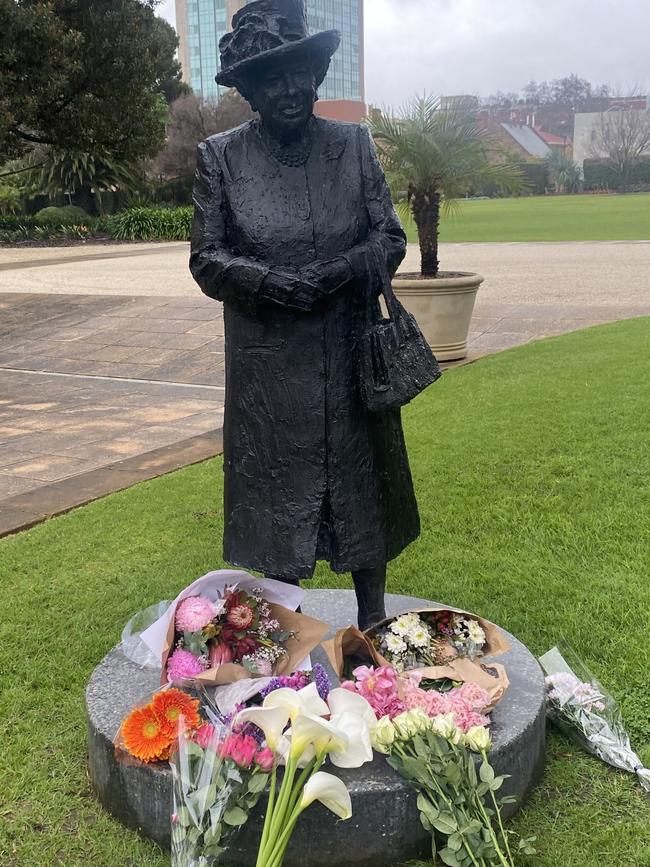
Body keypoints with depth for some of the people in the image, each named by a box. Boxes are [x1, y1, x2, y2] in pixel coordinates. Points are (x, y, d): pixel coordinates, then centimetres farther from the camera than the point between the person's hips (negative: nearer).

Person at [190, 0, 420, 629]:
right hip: (268, 371, -1)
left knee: (363, 491, 11)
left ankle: (373, 625, 29)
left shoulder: (353, 144, 3)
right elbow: (206, 259, -1)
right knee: (278, 496, 9)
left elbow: (391, 238, 4)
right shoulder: (220, 157, 0)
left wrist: (341, 270, -16)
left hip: (353, 360, 2)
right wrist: (271, 281, -19)